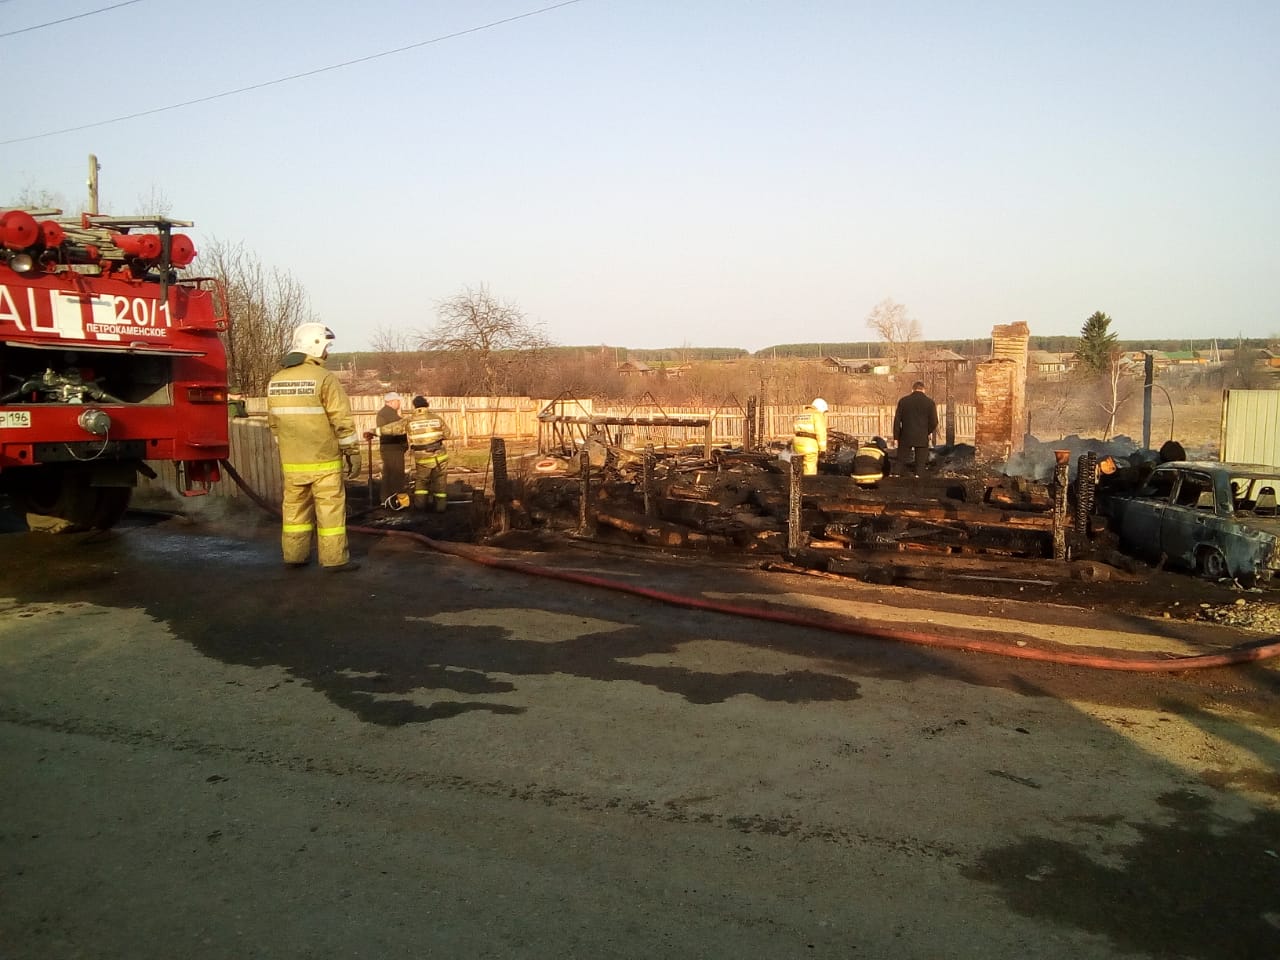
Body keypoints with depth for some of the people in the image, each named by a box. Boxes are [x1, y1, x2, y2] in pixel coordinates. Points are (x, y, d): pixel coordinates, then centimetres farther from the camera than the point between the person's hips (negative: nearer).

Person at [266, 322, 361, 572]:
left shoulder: (276, 380, 7)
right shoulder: (324, 378, -13)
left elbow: (273, 422, 13)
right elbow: (343, 422, -14)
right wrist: (353, 453, -6)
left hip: (291, 461, 6)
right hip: (323, 460, -6)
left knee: (294, 506, 15)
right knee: (330, 508, 1)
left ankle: (294, 554, 21)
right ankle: (334, 558, 5)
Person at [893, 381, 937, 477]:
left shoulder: (903, 401, 0)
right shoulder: (930, 402, -2)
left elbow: (897, 420, -1)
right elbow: (934, 422, -3)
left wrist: (896, 437, 5)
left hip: (905, 437, 1)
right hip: (922, 438, 0)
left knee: (902, 463, 9)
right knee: (920, 464, 5)